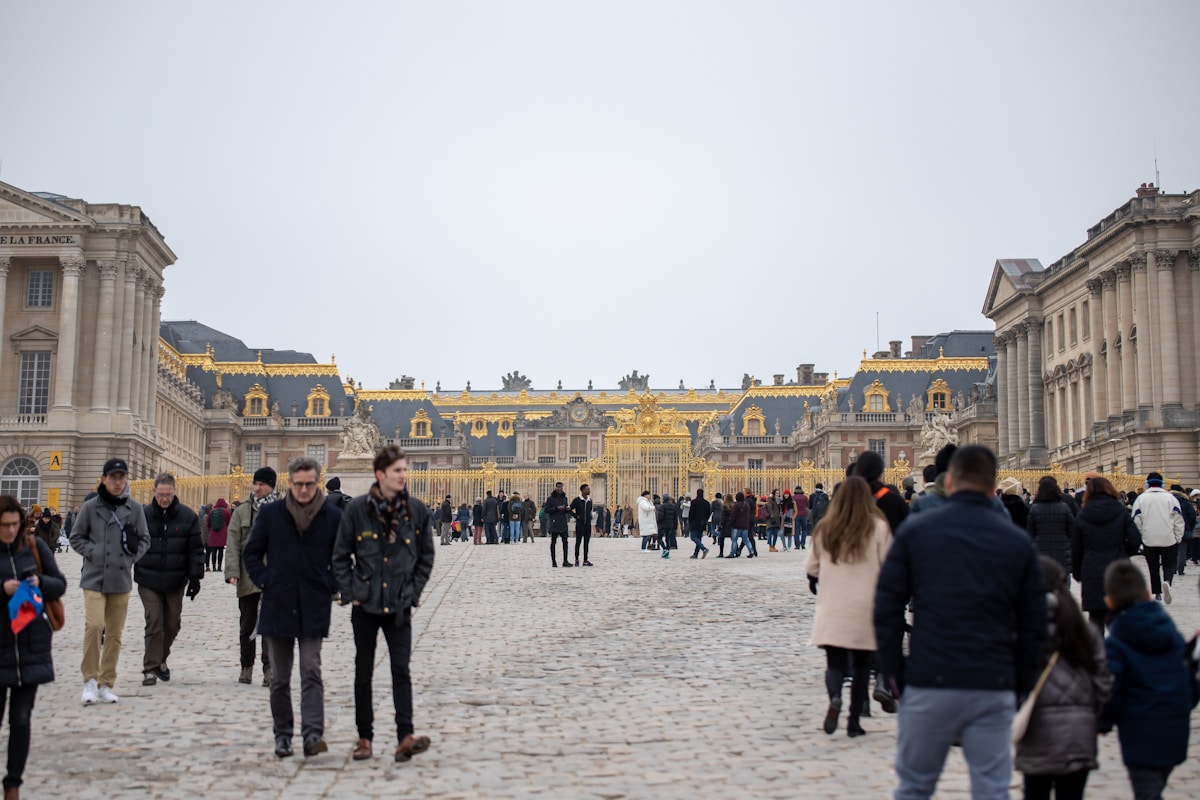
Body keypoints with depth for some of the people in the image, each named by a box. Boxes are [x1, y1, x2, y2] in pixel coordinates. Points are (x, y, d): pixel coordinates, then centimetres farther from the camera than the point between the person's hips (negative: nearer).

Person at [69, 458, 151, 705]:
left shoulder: (135, 508, 4)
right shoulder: (90, 507, -1)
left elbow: (144, 539, 12)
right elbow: (76, 537, 6)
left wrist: (132, 556, -3)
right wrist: (93, 552, -8)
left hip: (121, 580, 3)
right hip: (94, 578, -2)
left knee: (115, 634, 7)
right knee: (94, 625, -18)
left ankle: (106, 684, 17)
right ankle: (90, 680, -4)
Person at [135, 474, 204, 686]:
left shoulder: (188, 517, 0)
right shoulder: (142, 515, 0)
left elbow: (196, 549, 2)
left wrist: (195, 577, -2)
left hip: (175, 581, 1)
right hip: (148, 581, -1)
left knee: (172, 623, 10)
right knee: (154, 622, -7)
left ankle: (161, 659, 32)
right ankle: (150, 668, 0)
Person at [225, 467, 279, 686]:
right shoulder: (242, 512, 5)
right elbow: (233, 544, 1)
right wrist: (232, 572, -10)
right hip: (248, 577, 2)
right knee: (247, 624, 11)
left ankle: (269, 668, 2)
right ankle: (246, 666, 23)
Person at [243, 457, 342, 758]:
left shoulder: (333, 516, 1)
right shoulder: (270, 513, 3)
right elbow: (251, 553, 10)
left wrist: (330, 586, -1)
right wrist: (264, 582, -1)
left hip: (314, 609, -1)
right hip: (277, 606, 2)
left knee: (311, 673, -10)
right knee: (279, 678, 9)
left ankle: (313, 734, -13)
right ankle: (283, 734, 18)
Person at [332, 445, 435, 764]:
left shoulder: (416, 510, 0)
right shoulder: (358, 509, -5)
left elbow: (426, 556, 9)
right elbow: (341, 556, 1)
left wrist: (414, 591, 2)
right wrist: (349, 593, -4)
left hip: (399, 606, 0)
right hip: (365, 605, 0)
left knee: (401, 670, -9)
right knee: (363, 672, 9)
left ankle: (405, 738, -14)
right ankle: (364, 737, 19)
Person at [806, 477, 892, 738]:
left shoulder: (825, 529, 1)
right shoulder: (879, 528, -6)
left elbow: (812, 568, 9)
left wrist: (816, 583, 30)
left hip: (831, 609, 1)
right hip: (865, 608, -1)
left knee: (835, 662, 5)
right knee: (861, 665, 11)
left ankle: (834, 698, -25)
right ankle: (854, 721, 12)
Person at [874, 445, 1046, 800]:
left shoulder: (915, 530, 2)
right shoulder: (1018, 541, 7)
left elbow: (886, 608, 0)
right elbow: (1034, 626, 8)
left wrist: (895, 674, 7)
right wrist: (1019, 687, 15)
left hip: (929, 682, -1)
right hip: (994, 688, 1)